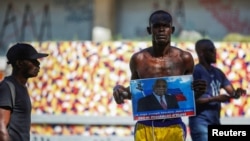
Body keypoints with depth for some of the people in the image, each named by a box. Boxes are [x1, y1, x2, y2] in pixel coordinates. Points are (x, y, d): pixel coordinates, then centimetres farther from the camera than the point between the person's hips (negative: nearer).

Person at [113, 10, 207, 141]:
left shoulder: (184, 58, 0)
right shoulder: (139, 59, 1)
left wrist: (198, 91, -12)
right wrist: (119, 90, -5)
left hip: (173, 128, 0)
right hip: (145, 128, 1)